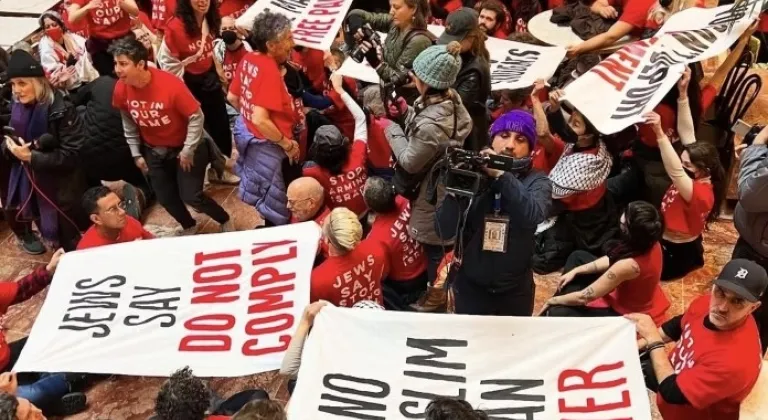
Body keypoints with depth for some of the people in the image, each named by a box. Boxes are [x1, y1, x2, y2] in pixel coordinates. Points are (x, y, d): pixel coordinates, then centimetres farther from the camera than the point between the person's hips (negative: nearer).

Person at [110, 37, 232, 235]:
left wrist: (188, 150, -17)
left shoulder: (170, 85, -31)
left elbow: (196, 117, -21)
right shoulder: (121, 89, -15)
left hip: (183, 147, -5)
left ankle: (225, 221, 22)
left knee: (191, 196, -6)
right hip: (153, 151, 5)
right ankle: (189, 226, 40)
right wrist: (136, 153, 4)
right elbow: (128, 123, 2)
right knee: (165, 198, 11)